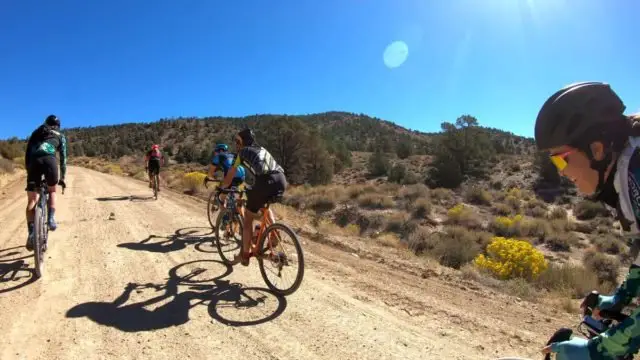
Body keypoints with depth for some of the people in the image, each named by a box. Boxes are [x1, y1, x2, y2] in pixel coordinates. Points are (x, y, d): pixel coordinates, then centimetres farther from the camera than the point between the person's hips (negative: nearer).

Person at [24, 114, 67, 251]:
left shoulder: (36, 133, 33)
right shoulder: (60, 136, 27)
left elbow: (27, 153, 26)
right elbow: (63, 158, 23)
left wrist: (28, 170, 29)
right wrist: (62, 178, 26)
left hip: (34, 161, 2)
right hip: (49, 159, -1)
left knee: (31, 200, 6)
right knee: (52, 191, 24)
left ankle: (31, 233, -7)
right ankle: (51, 219, 3)